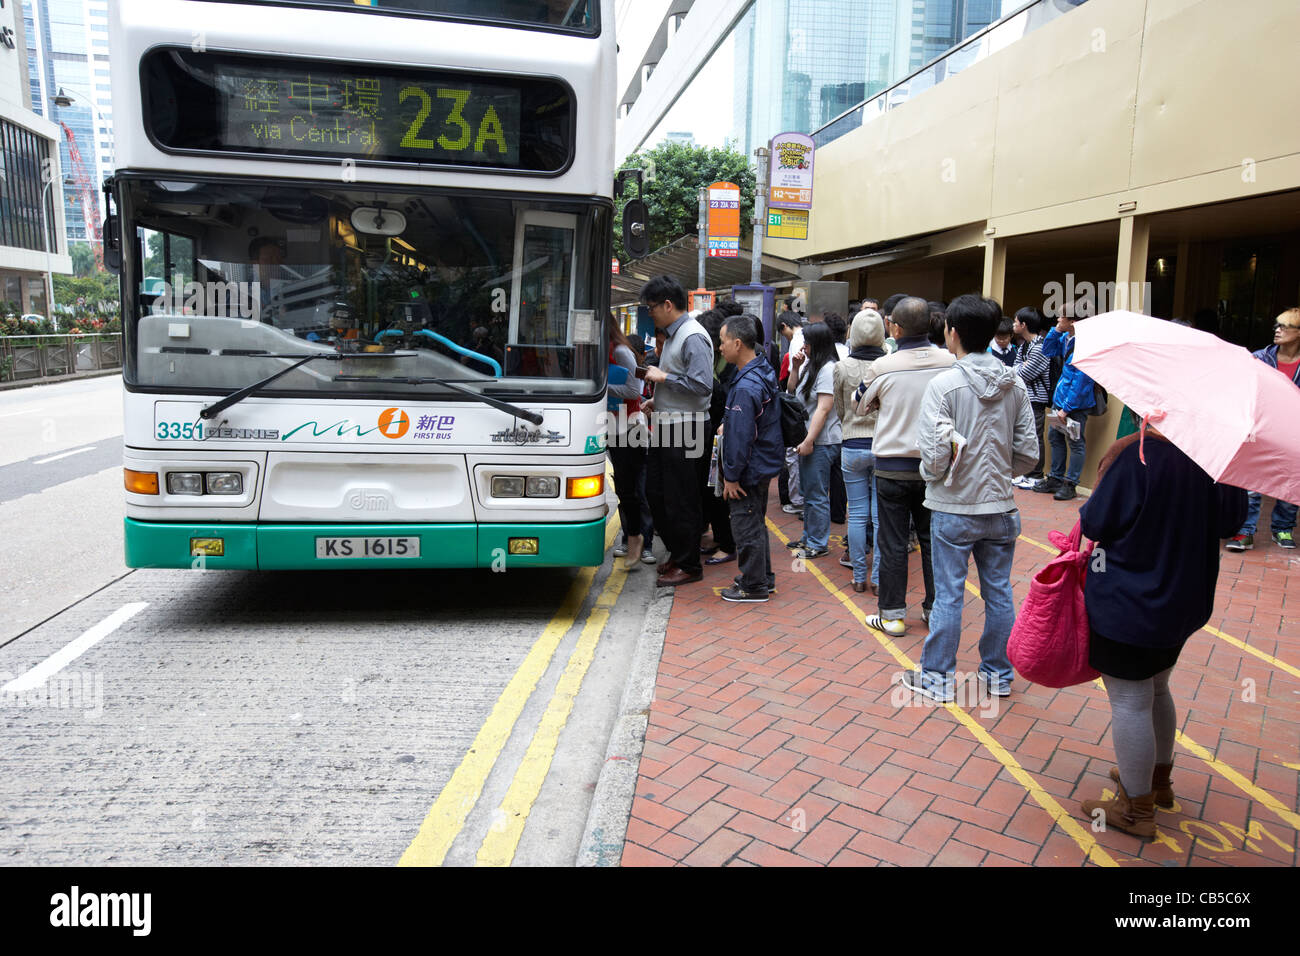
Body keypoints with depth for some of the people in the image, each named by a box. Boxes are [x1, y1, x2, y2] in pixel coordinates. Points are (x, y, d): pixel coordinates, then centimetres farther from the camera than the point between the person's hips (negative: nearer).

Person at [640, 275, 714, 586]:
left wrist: (663, 377, -16)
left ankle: (688, 566, 11)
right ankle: (677, 553, 29)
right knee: (655, 493, 15)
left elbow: (702, 385, -23)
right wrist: (656, 401, 16)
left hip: (684, 428, -10)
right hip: (666, 426, 10)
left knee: (680, 501, -2)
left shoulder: (693, 337, -15)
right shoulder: (672, 335, 16)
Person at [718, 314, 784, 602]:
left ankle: (754, 587, 12)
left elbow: (740, 436, -25)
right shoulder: (763, 370, 6)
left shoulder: (746, 387, -26)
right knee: (756, 522, 21)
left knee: (746, 526, 1)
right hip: (764, 463, 10)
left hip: (750, 469, -10)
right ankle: (763, 577, 33)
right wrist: (726, 423, 18)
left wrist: (731, 476, -19)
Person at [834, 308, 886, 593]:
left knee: (857, 514, 9)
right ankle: (878, 579, 12)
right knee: (881, 516, 6)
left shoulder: (842, 368, -7)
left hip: (852, 447, 0)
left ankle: (859, 577, 16)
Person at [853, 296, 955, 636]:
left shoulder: (883, 367, -13)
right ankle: (935, 608, 25)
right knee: (932, 538, 15)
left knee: (893, 543, 5)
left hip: (893, 465, -2)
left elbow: (859, 405, 5)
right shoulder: (949, 362, -7)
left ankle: (892, 614, 12)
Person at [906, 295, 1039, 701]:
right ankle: (998, 674, 29)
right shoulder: (1016, 385, 1)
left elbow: (935, 454, -18)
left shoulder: (944, 385, -15)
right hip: (1001, 507, 5)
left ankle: (939, 677, 18)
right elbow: (1028, 453, 2)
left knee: (948, 595, 5)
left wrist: (931, 474, 3)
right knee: (999, 592, 15)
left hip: (954, 508, -5)